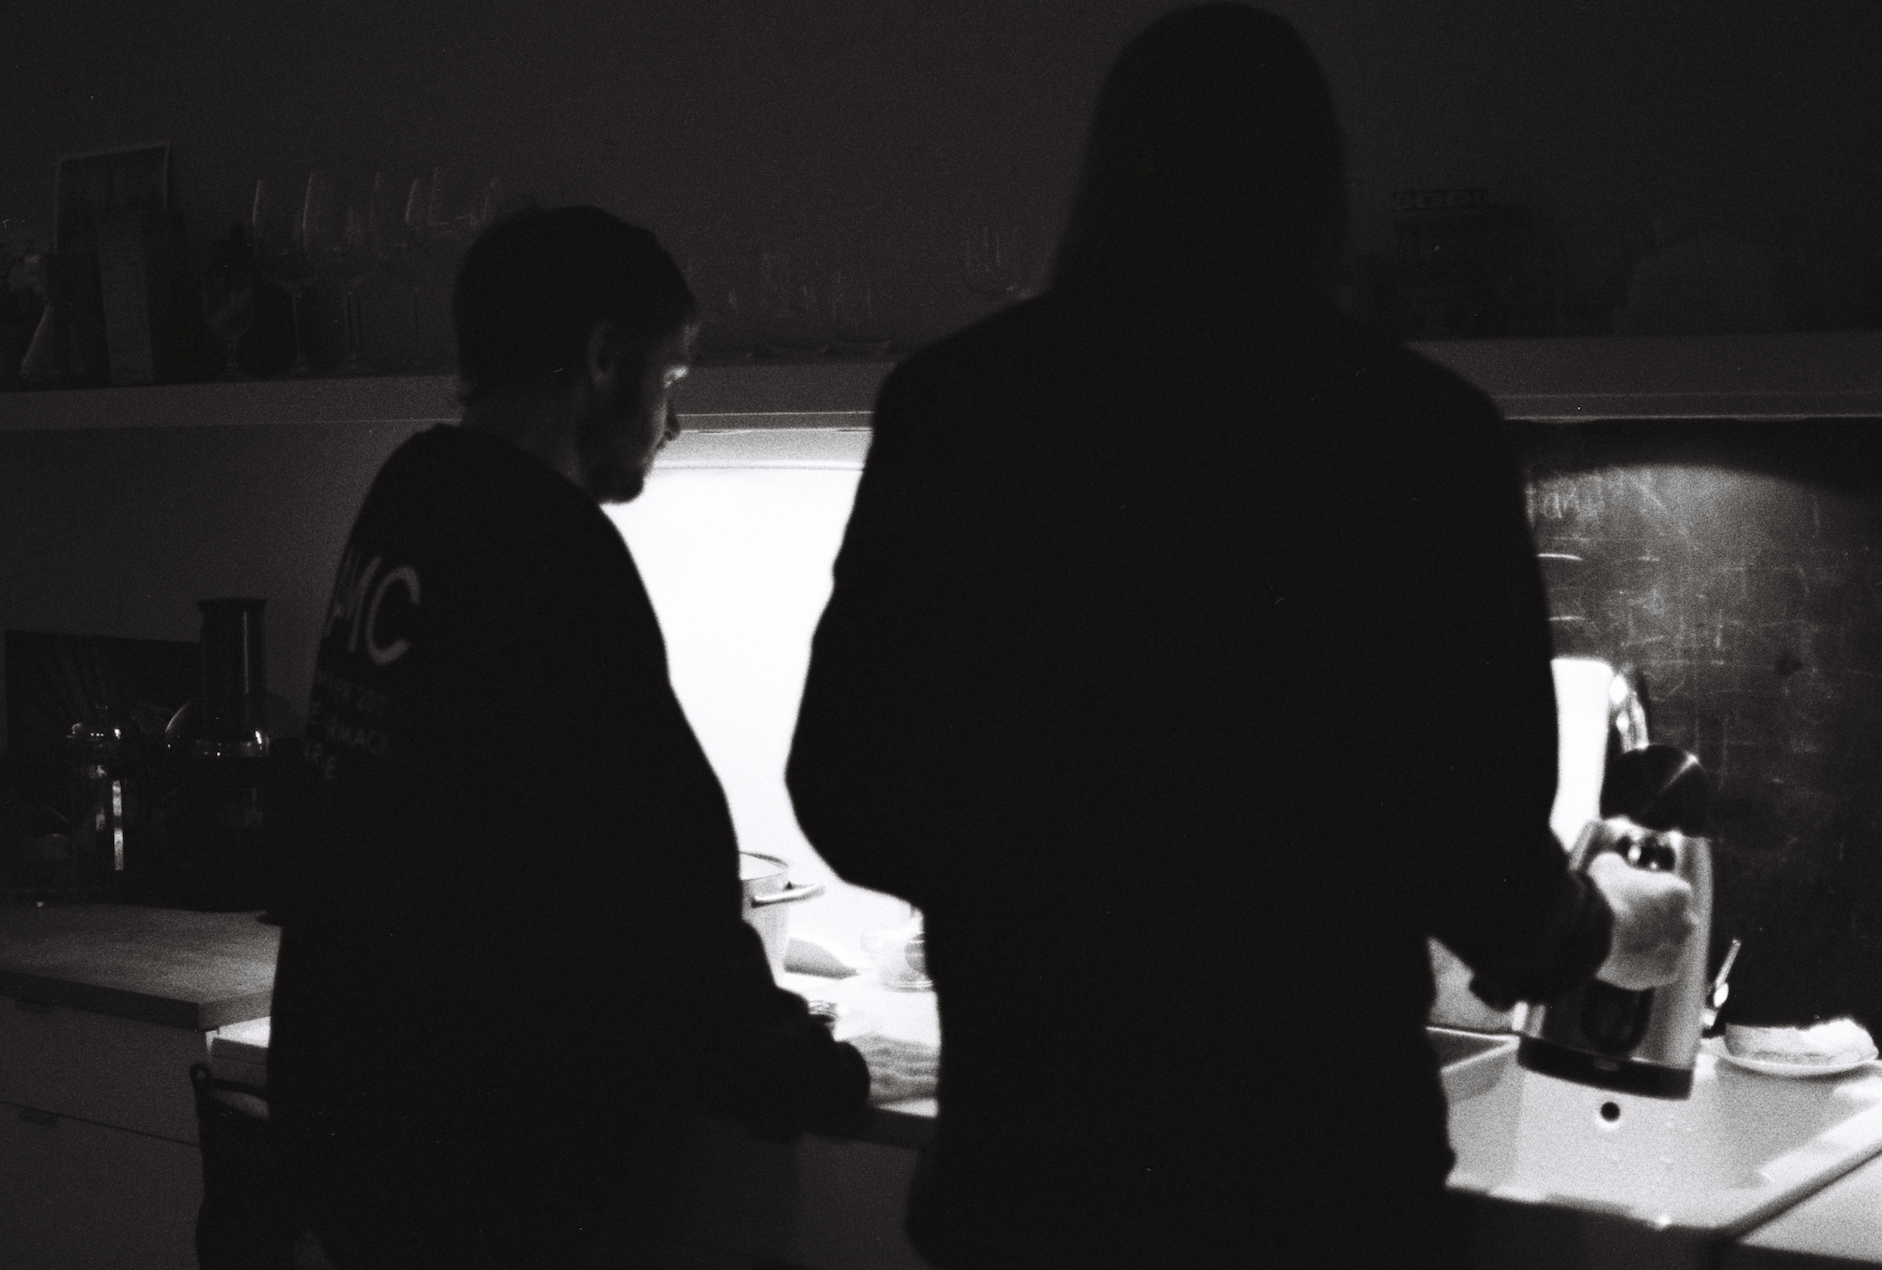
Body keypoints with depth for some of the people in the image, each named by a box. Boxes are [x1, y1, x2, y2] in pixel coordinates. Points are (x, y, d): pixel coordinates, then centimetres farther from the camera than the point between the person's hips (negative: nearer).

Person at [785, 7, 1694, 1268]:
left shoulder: (957, 404, -5)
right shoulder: (1419, 425, -10)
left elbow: (850, 791, -1)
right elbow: (1477, 830, -7)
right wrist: (1600, 931, 15)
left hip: (1034, 1136, 2)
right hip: (1315, 1149, -1)